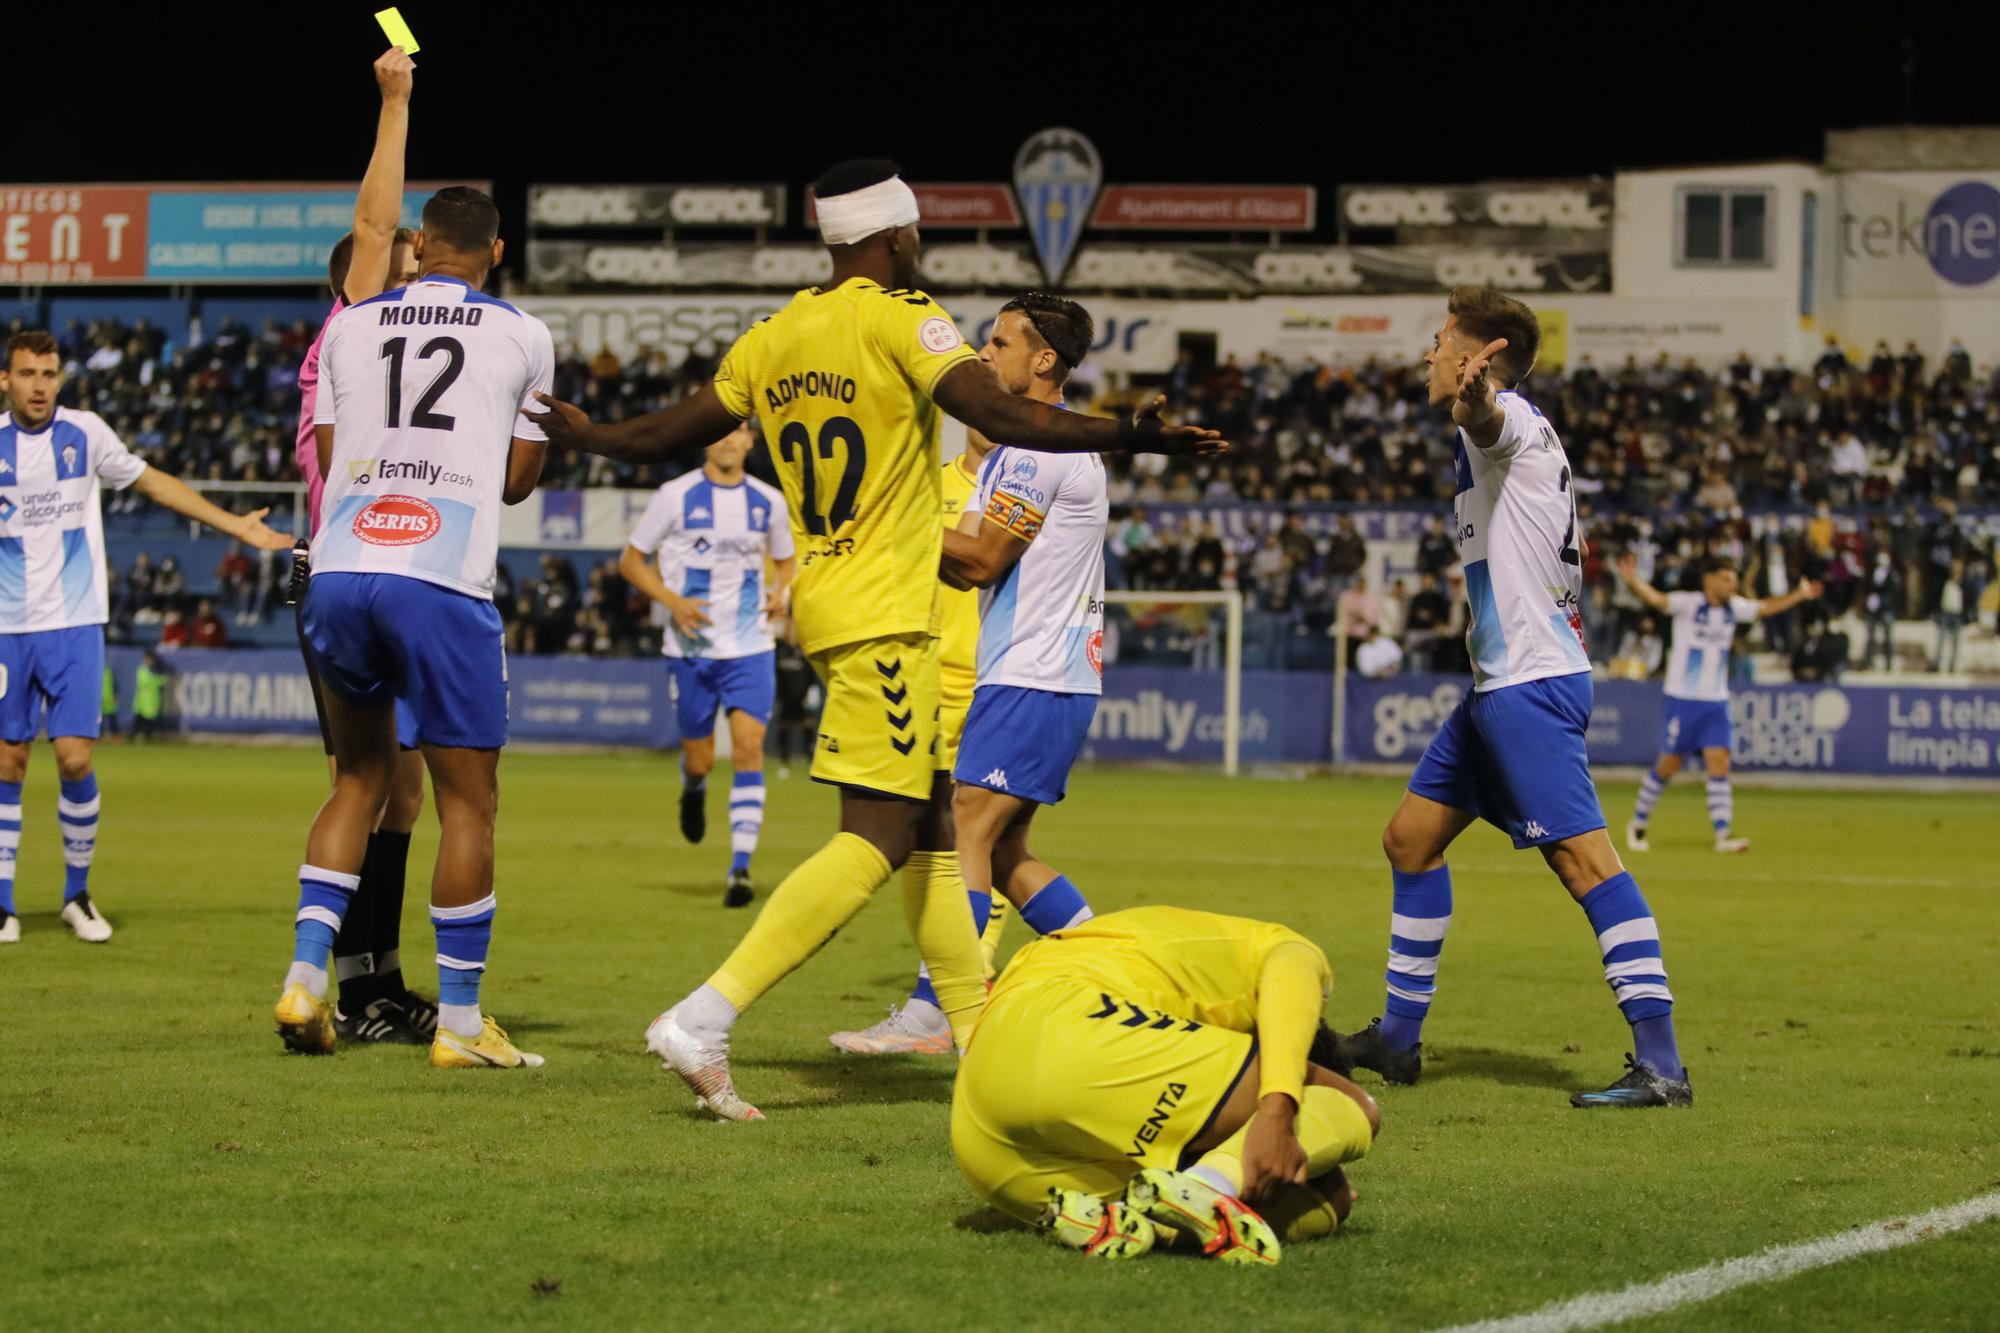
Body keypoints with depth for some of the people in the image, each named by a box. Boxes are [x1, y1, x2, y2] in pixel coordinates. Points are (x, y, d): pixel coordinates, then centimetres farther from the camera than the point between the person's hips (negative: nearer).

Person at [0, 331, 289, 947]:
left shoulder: (84, 432, 1)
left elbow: (151, 481, 13)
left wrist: (235, 525, 12)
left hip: (73, 624, 0)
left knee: (75, 759, -8)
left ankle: (77, 893, 9)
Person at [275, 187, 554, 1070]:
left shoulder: (348, 328, 14)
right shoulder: (523, 339, 8)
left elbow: (329, 461, 18)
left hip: (338, 573, 4)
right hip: (442, 584, -4)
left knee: (361, 776, 20)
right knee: (468, 801, 5)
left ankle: (306, 974, 10)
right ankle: (459, 1020, 6)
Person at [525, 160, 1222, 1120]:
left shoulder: (772, 338, 10)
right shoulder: (902, 319, -10)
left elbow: (673, 432, 18)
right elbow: (998, 413, -24)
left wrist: (581, 435, 38)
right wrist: (1128, 435, -27)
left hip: (824, 599, 9)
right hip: (882, 616, -9)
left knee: (931, 823, 15)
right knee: (877, 839, -11)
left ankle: (979, 1032, 19)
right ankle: (702, 1022, -19)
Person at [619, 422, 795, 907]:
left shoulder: (767, 502, 5)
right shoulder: (676, 497, -3)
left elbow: (785, 560, 21)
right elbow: (631, 561, 2)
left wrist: (781, 591, -2)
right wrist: (673, 601, -14)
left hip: (750, 648, 1)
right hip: (691, 648, -1)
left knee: (749, 748, -15)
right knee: (700, 760, 5)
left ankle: (740, 868, -16)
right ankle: (693, 790, 45)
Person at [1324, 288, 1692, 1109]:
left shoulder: (1509, 419, -10)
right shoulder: (1513, 434, 21)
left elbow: (1486, 417, -38)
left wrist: (1473, 396, -60)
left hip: (1529, 684, -11)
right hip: (1498, 682, 11)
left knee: (1581, 855, -17)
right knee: (1411, 837, 15)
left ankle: (1660, 1065, -22)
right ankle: (1397, 1038, 25)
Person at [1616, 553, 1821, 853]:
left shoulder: (1733, 608, 6)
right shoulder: (1688, 604, -12)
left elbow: (1766, 608, 25)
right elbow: (1655, 599, -30)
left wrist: (1799, 595, 26)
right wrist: (1633, 582, -49)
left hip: (1716, 702, 5)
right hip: (1683, 700, -5)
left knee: (1719, 764, -6)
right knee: (1668, 765, 2)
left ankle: (1723, 835, -9)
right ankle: (1637, 825, 20)